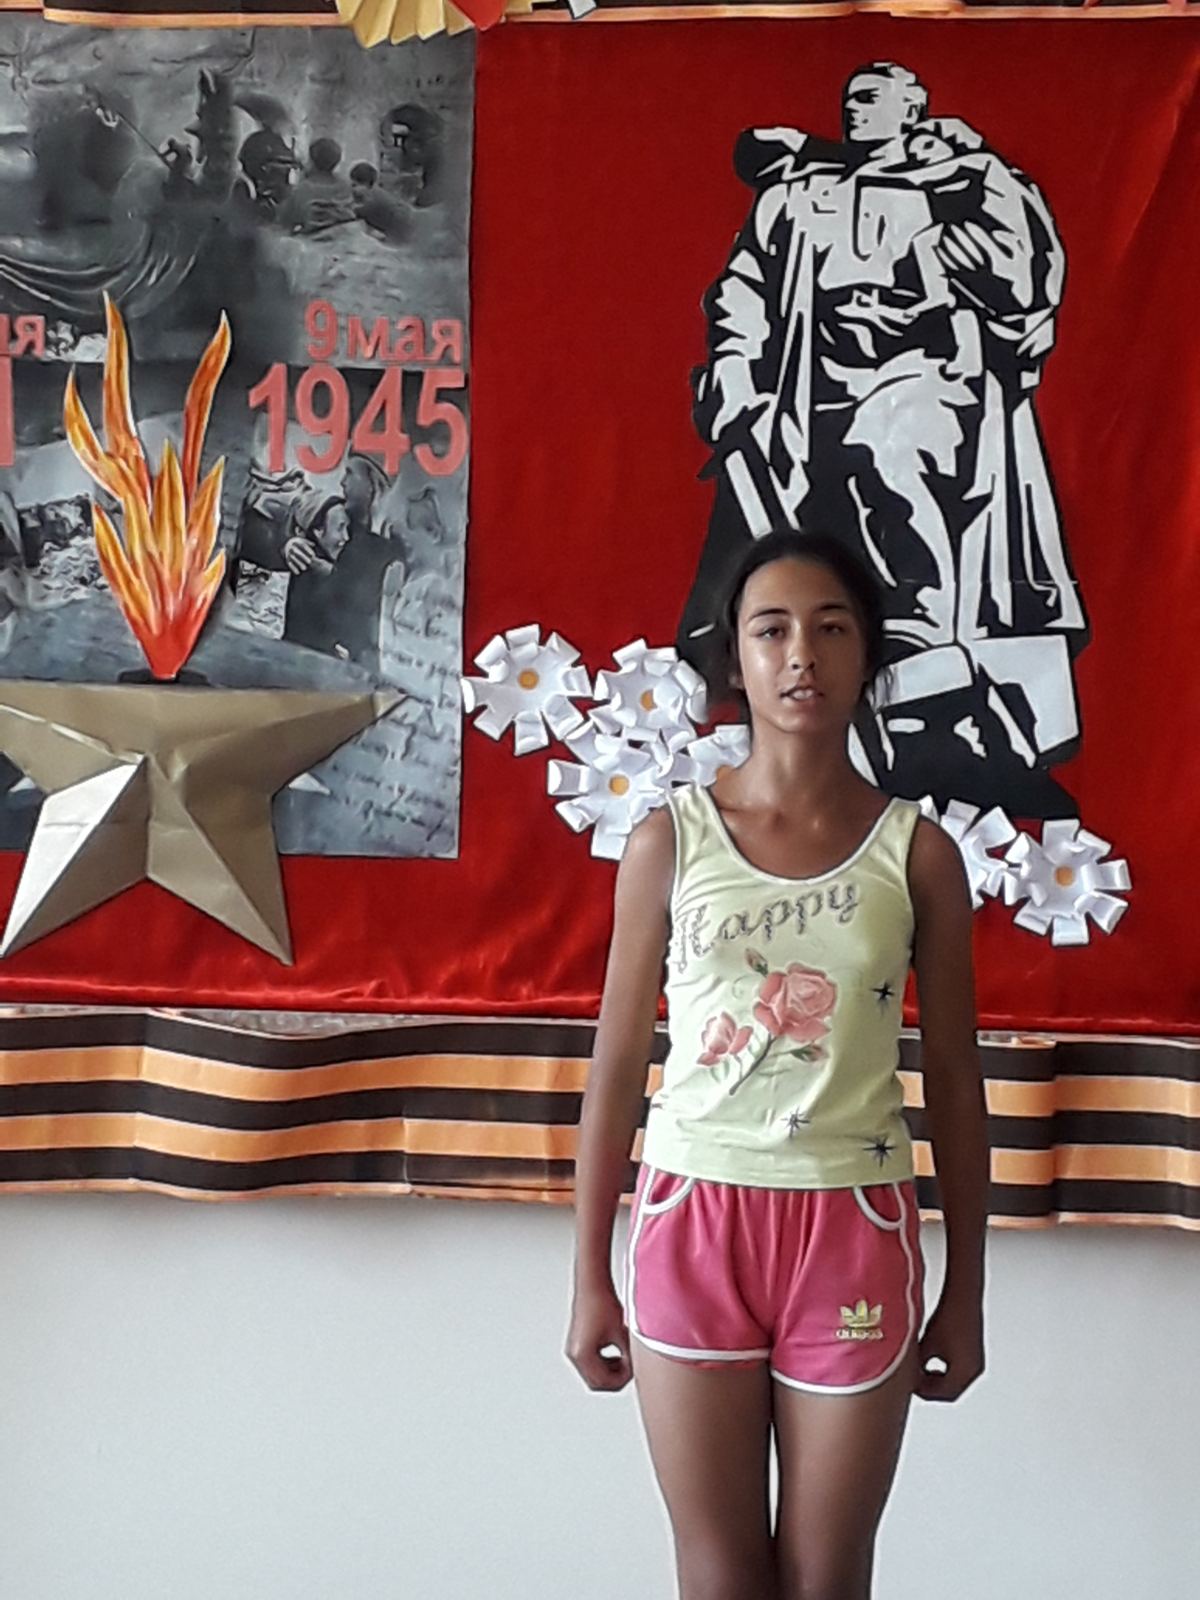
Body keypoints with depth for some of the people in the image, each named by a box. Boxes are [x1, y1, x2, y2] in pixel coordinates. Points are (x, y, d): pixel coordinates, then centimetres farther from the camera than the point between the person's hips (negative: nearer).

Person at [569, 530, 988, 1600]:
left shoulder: (918, 854, 1)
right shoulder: (671, 839, 0)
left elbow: (954, 1079, 5)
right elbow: (618, 1063, 4)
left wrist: (966, 1290, 7)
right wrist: (591, 1278, 4)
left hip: (852, 1229, 0)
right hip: (695, 1220, 0)